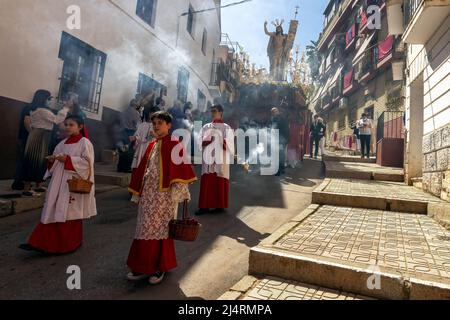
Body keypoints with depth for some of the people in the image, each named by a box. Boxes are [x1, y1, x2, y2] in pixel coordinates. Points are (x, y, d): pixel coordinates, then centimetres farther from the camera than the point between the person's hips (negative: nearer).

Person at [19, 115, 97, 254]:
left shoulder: (84, 142, -6)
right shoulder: (63, 143, 15)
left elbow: (87, 162, -14)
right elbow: (57, 160, 19)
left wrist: (68, 159, -20)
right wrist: (52, 161, -3)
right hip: (59, 183, 6)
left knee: (70, 214, 2)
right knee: (53, 212, 5)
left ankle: (69, 244, 18)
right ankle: (41, 242, 11)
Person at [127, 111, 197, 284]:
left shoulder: (175, 145, -6)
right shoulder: (152, 146, 13)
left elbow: (182, 170, -11)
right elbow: (143, 170, 16)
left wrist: (180, 194, -16)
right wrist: (139, 191, 16)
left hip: (164, 195, -6)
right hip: (148, 194, 6)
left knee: (160, 229, 3)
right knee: (145, 229, 10)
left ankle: (160, 267, 21)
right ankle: (145, 266, 24)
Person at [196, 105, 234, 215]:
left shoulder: (226, 128, 1)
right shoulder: (206, 127, 12)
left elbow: (230, 145, -5)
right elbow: (199, 142, 6)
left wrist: (225, 144, -26)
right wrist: (206, 142, -14)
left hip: (220, 159, -3)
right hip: (208, 158, 4)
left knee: (220, 183, 1)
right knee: (206, 182, 1)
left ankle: (220, 205, 11)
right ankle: (205, 206, 5)